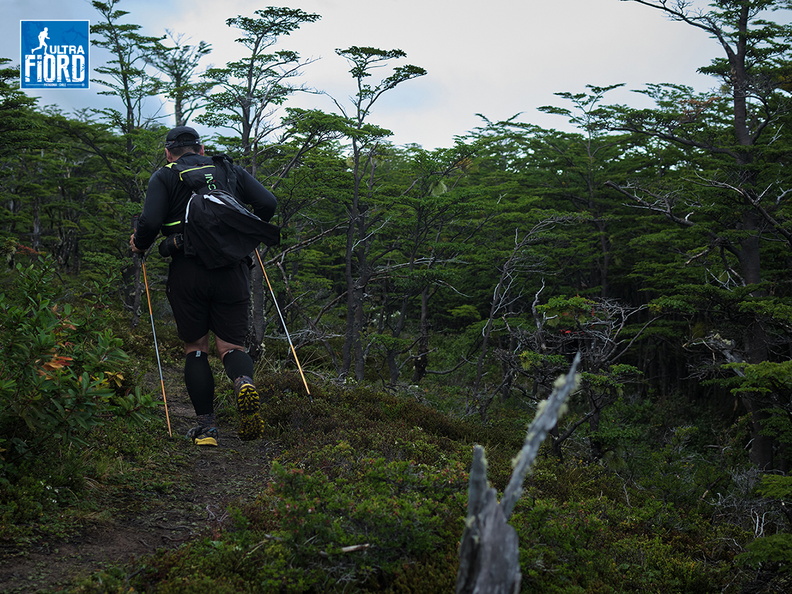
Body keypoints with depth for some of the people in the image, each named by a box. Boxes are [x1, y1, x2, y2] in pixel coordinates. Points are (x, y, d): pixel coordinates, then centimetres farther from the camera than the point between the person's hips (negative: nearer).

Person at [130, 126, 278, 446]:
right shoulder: (231, 170, 16)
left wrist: (139, 245, 13)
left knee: (195, 348, 11)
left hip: (187, 273, -1)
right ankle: (244, 383, -28)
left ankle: (206, 425, 5)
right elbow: (268, 203, 5)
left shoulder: (164, 176, 7)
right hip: (232, 271, 2)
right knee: (231, 345, 6)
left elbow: (150, 222, -8)